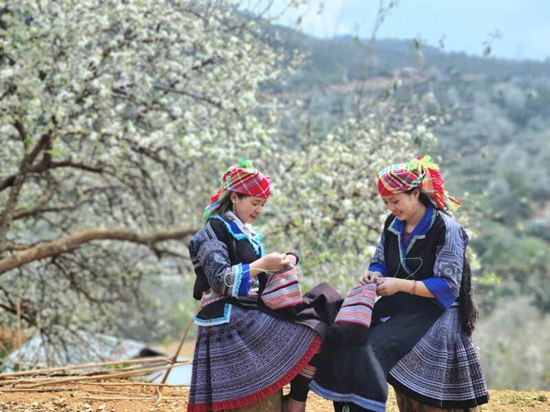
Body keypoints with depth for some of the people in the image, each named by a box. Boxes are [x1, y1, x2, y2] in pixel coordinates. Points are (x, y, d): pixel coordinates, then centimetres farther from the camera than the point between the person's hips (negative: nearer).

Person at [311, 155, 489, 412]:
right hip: (398, 307, 7)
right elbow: (380, 262, 18)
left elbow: (448, 286, -16)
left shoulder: (445, 230, -14)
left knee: (372, 347, -25)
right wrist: (375, 275, -6)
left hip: (431, 312, -7)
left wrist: (401, 285, -22)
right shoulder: (392, 225, 5)